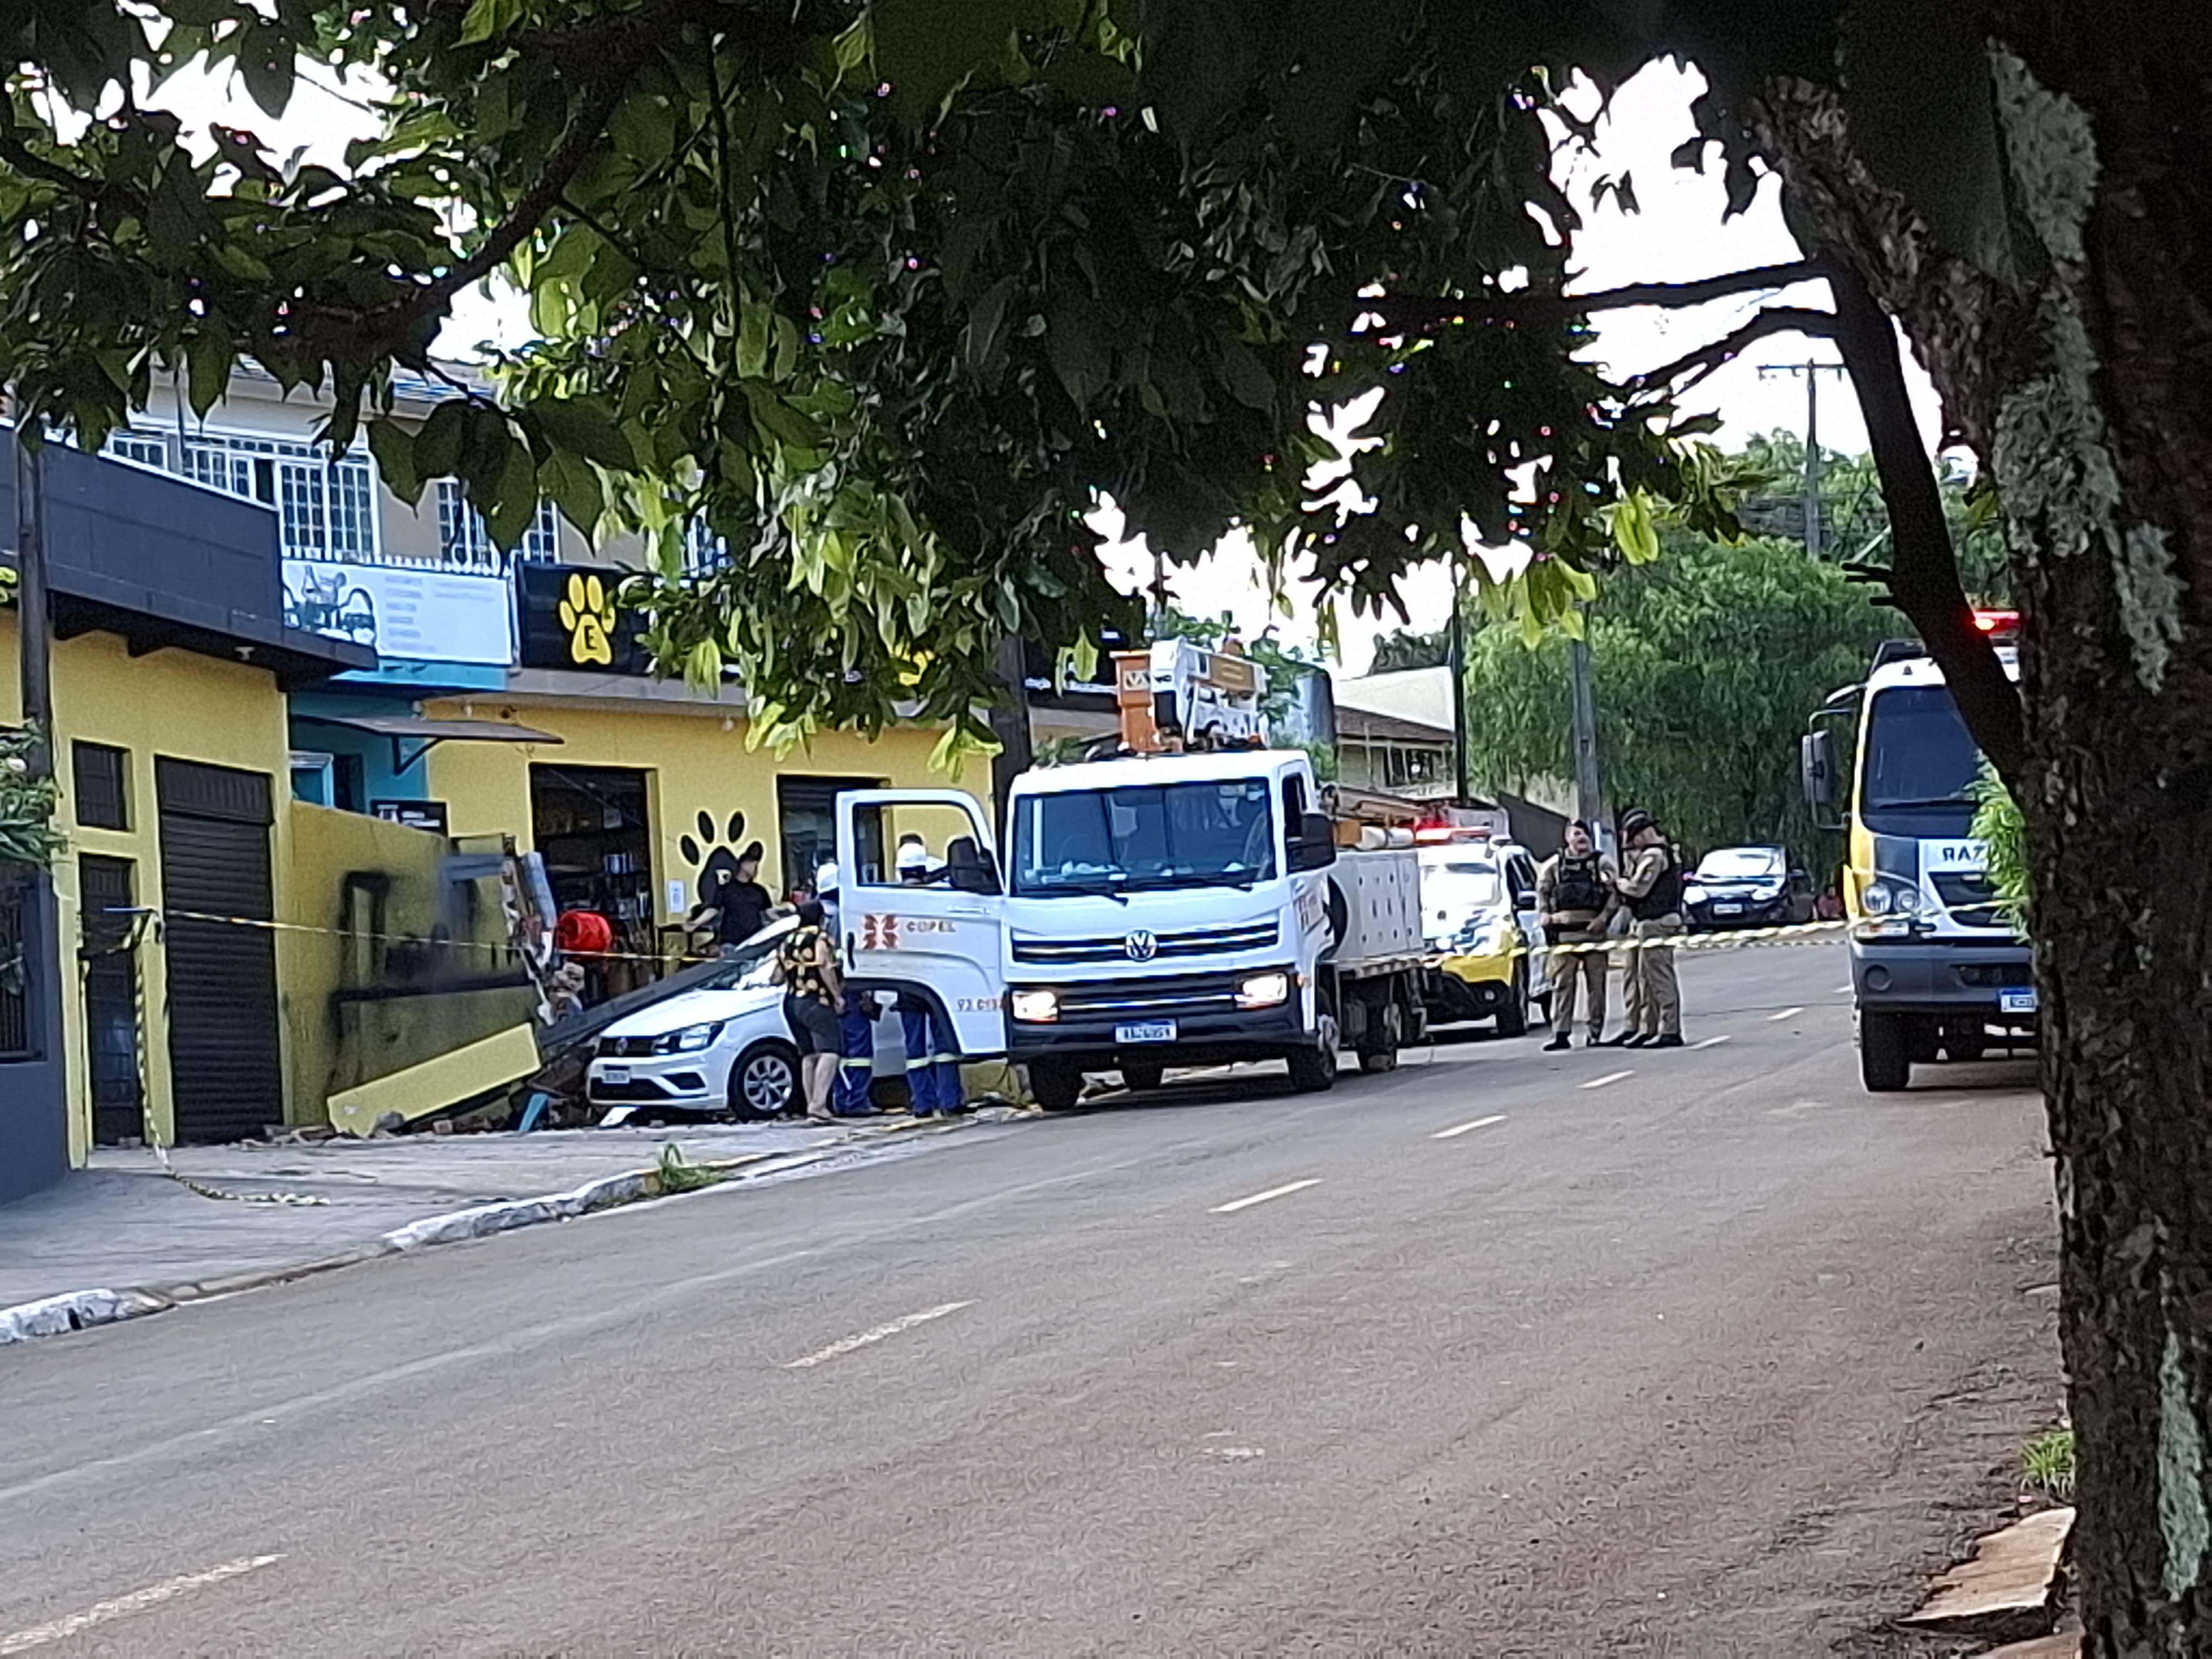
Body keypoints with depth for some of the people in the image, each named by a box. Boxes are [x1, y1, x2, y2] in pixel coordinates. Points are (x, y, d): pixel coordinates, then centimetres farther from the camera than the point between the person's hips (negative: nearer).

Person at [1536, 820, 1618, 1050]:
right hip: (1563, 931, 1)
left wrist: (1604, 917, -10)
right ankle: (1560, 1033, -3)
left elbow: (1615, 893, 0)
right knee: (1562, 983, -3)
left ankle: (1595, 1031, 8)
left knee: (1596, 983, 2)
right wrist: (1545, 914, 5)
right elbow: (1542, 890, 19)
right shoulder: (1554, 865, 10)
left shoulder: (1602, 863, 5)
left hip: (1593, 929, -1)